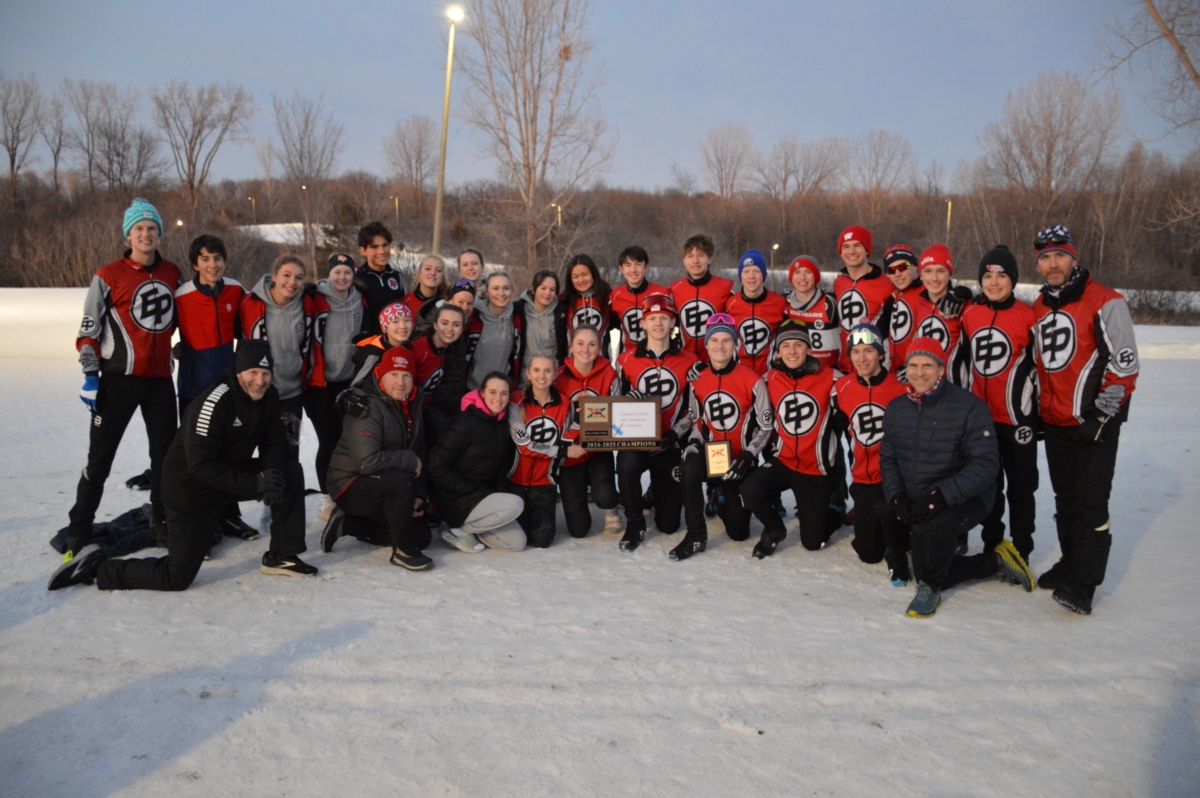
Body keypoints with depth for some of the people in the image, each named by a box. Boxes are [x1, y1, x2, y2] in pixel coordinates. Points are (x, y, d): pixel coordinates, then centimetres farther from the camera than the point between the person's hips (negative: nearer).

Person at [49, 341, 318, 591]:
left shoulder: (268, 396, -5)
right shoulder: (213, 404, -28)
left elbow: (274, 441, 1)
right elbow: (202, 466, -30)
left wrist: (273, 473, -20)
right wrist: (254, 484, -33)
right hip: (192, 489, -7)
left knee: (291, 473, -9)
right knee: (176, 578, -7)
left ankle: (282, 557, 2)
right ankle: (95, 568, 13)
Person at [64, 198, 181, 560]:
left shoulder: (172, 274, 9)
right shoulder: (108, 275, -4)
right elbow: (89, 329, -4)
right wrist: (90, 373, -10)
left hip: (160, 378, 4)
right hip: (119, 378, -4)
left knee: (166, 454, 11)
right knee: (100, 456, -1)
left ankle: (163, 523, 25)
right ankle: (78, 533, 9)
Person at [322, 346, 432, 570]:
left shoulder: (411, 407, 4)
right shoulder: (367, 408, -23)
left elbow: (419, 453, 10)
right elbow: (367, 461, -33)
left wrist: (418, 496, 0)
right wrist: (408, 460, -21)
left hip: (384, 488, 9)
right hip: (351, 486, -9)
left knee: (421, 535, 8)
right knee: (399, 480, -36)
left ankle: (346, 523, 16)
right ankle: (403, 551, -19)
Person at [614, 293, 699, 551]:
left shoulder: (689, 362, 2)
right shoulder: (626, 360, 5)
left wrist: (675, 433, -13)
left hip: (670, 446, 0)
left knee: (669, 524, -2)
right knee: (627, 464, -38)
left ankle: (659, 491, 36)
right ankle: (635, 524, -11)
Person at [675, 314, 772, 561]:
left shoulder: (751, 380, -13)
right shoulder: (697, 380, -2)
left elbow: (766, 426, -7)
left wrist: (747, 456, -18)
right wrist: (693, 443, -11)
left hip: (740, 460, -1)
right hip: (711, 455, 2)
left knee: (738, 532, 3)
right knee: (689, 468, -35)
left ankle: (725, 499, 39)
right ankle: (696, 536, -18)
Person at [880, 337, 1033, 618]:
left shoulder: (969, 406, -17)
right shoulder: (895, 410, 1)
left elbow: (986, 464, -21)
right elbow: (887, 458, 8)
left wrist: (942, 495, -32)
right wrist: (895, 495, -11)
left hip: (966, 499, -6)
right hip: (920, 506, 6)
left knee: (939, 524, -38)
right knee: (927, 571, 7)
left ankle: (929, 587, -11)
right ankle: (997, 561, 29)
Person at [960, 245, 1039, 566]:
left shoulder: (1028, 316, -9)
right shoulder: (969, 314, 5)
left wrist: (1037, 413, -5)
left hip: (1017, 418, -4)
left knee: (1020, 487, 7)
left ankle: (1020, 553, 19)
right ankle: (991, 547, 30)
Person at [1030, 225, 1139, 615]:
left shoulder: (1105, 302, -10)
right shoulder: (1039, 308, 12)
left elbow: (1125, 362, -13)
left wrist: (1102, 412, -17)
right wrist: (1038, 409, 16)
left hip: (1095, 422, -7)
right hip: (1055, 422, 7)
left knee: (1091, 501, -7)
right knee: (1065, 498, 16)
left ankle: (1084, 585, -5)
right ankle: (1071, 562, 30)